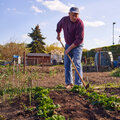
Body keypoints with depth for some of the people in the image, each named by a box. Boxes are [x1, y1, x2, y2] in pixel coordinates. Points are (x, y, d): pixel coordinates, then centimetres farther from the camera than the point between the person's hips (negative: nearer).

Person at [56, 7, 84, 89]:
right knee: (67, 64, 4)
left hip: (77, 45, -5)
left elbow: (79, 39, -25)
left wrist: (70, 48, -22)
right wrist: (58, 34, 28)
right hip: (68, 44, 6)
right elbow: (59, 25, 19)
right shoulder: (64, 20, -7)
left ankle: (78, 84, -14)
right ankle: (69, 83, 13)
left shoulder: (80, 23, -23)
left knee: (77, 64, -14)